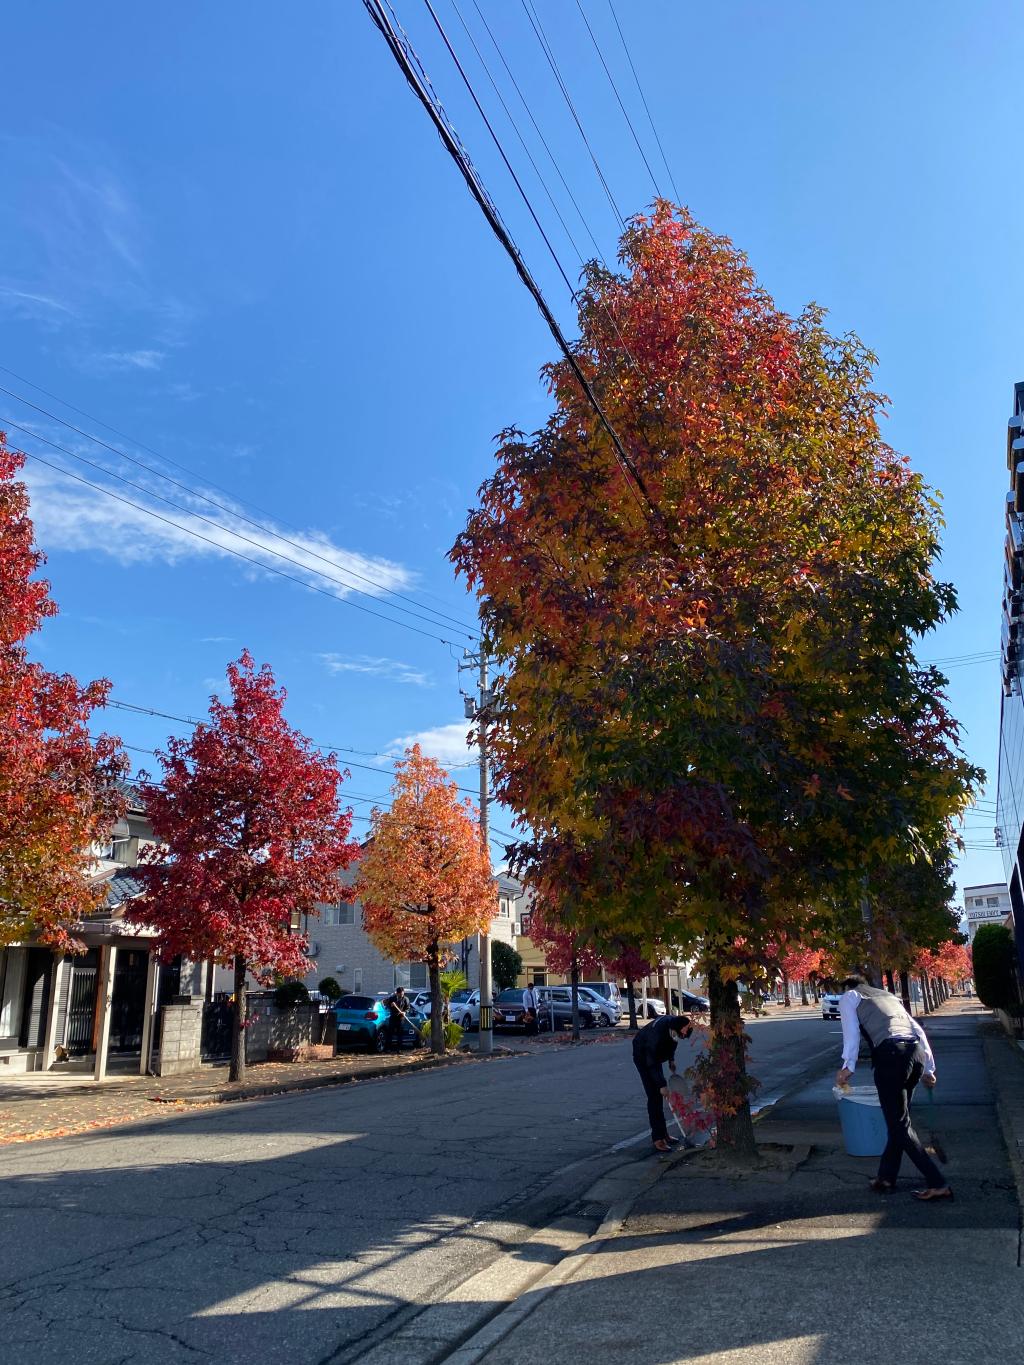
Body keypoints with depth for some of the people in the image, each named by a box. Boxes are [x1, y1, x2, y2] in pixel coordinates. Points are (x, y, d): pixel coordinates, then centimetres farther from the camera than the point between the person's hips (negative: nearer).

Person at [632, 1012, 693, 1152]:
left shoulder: (676, 1023, -18)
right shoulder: (658, 1032, -40)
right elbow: (651, 1063, -34)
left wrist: (671, 1060, 6)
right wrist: (662, 1085, -32)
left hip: (655, 1054, 8)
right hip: (643, 1056, -8)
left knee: (658, 1096, 11)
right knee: (654, 1096, -14)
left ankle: (663, 1133, 20)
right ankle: (658, 1138, -11)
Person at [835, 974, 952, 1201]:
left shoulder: (849, 996, 17)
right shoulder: (889, 996, 33)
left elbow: (852, 1031, 1)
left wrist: (848, 1066, -3)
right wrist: (928, 1067, 25)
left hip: (891, 1054, -7)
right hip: (916, 1052, 7)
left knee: (899, 1124, 4)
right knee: (898, 1119, 18)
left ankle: (937, 1184, 2)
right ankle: (886, 1176, 25)